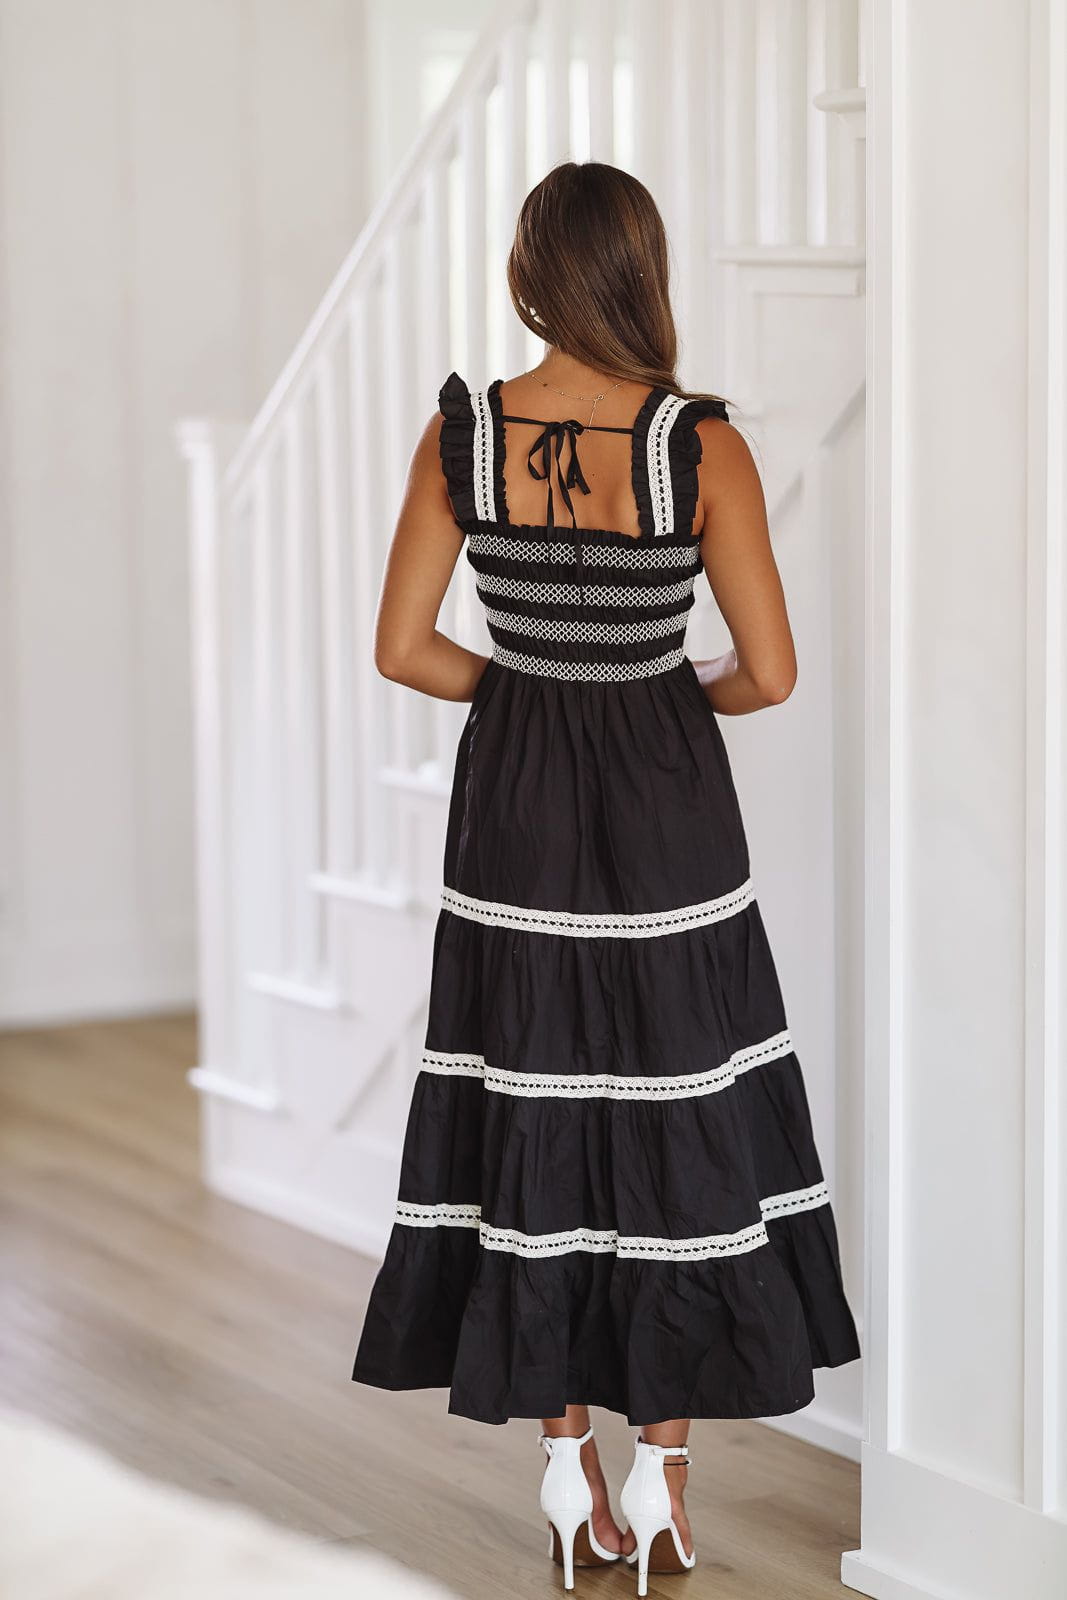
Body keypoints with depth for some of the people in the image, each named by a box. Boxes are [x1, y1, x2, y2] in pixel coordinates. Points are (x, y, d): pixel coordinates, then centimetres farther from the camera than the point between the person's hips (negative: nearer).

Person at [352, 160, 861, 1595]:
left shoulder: (460, 435, -7)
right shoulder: (701, 444, -14)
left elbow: (402, 647, -4)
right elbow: (770, 675, -12)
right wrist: (686, 695, 8)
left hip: (515, 806, 2)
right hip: (665, 814, -2)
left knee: (532, 1122, 11)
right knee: (678, 1131, 10)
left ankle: (568, 1468, 19)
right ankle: (662, 1468, 16)